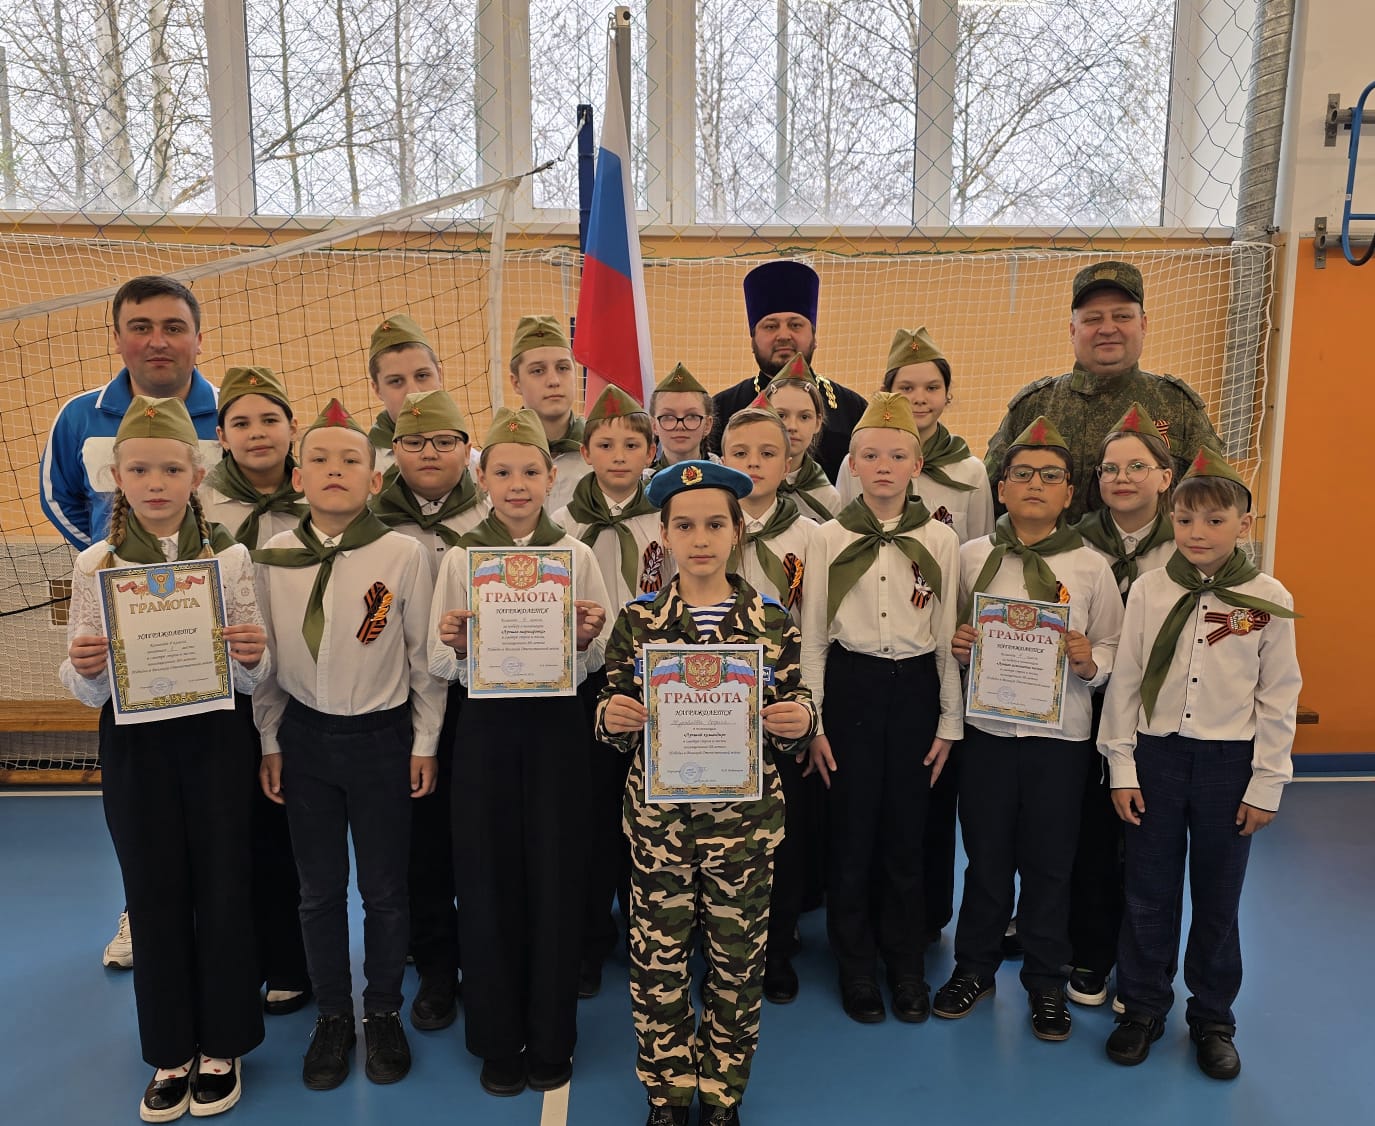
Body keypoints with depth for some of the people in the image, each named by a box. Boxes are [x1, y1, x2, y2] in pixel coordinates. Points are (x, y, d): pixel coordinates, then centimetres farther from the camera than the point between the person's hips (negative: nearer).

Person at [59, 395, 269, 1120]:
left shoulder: (231, 558, -4)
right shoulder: (93, 566, -1)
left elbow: (253, 681, -1)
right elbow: (87, 693, 2)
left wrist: (252, 656, -22)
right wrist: (82, 669, -19)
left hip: (215, 742, -1)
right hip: (133, 748, 1)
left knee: (222, 891, 8)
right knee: (154, 896, 12)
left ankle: (221, 1046, 29)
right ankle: (171, 1052, 31)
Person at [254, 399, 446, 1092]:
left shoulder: (403, 554, -12)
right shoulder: (272, 558, -3)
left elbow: (424, 656, -6)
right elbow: (267, 657, 6)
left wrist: (425, 742, -2)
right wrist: (270, 741, 7)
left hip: (383, 738, -2)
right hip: (305, 738, 3)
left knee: (384, 889, 10)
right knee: (319, 890, 14)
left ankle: (383, 1013, 32)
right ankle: (332, 1015, 34)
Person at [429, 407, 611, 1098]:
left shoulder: (576, 555, 2)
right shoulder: (459, 559, 3)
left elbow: (597, 662, 5)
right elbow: (440, 666, 3)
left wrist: (588, 638, -16)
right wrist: (457, 646, -18)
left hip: (556, 724, 0)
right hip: (486, 726, 1)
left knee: (554, 874, 6)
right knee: (488, 878, 6)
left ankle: (551, 1039, 27)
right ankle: (497, 1039, 27)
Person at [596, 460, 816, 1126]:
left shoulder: (772, 622, -2)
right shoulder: (636, 621, -1)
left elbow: (789, 736, 5)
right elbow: (616, 732, 5)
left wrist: (799, 722, -17)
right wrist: (611, 717, -17)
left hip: (745, 820, 0)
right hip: (658, 819, 0)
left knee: (737, 961, 12)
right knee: (658, 961, 11)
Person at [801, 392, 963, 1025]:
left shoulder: (940, 542, 1)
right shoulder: (829, 539, -1)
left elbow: (950, 638, 4)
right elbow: (811, 637, 0)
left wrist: (949, 723, 3)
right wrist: (813, 723, -2)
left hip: (914, 689, 1)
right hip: (851, 688, 0)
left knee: (905, 832, 9)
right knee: (852, 831, 6)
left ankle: (906, 967, 29)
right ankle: (856, 967, 25)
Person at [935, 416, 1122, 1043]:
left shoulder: (1090, 567, 0)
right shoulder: (971, 557, 1)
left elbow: (1113, 650, 3)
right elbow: (952, 638, 9)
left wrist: (1089, 661, -18)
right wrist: (957, 646, -12)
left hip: (1061, 735, 0)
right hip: (987, 729, 1)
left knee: (1050, 864, 11)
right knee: (986, 857, 13)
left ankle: (1046, 982, 31)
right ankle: (974, 968, 33)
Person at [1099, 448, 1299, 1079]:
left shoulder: (1268, 600, -4)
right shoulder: (1149, 590, -2)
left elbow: (1279, 697, -1)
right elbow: (1125, 682, 0)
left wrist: (1265, 785, -2)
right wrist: (1121, 767, -1)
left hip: (1229, 763, -1)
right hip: (1156, 755, 1)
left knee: (1217, 899, 12)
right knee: (1148, 892, 10)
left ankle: (1211, 1020, 31)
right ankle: (1142, 1008, 28)